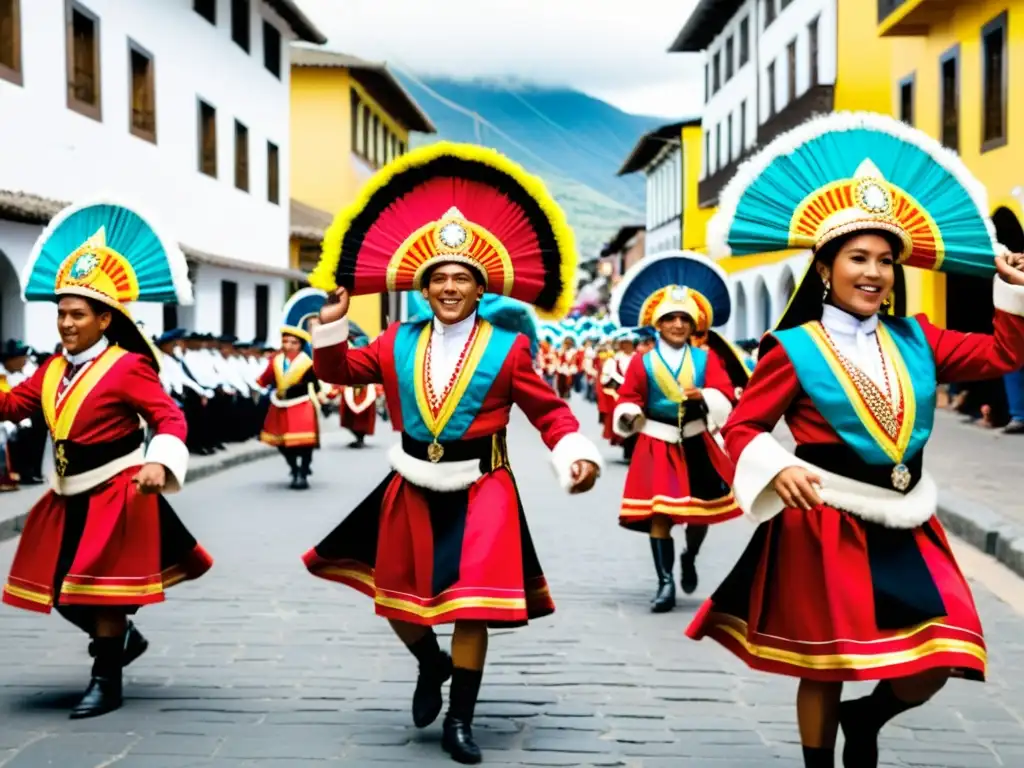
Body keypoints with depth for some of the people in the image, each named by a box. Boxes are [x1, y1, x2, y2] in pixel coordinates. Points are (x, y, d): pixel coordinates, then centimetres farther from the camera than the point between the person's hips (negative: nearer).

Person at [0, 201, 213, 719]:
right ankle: (123, 637, 37)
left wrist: (160, 463, -35)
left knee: (101, 587, -2)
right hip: (68, 495, 8)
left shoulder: (127, 366, -14)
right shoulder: (52, 369, 7)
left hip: (115, 494, -8)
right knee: (58, 588, 15)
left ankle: (106, 681, 11)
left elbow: (169, 418, -20)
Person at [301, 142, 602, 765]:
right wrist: (333, 324, -4)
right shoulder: (399, 343, 4)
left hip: (481, 491, -3)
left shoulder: (507, 348, -5)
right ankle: (432, 665, 46)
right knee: (398, 600, 14)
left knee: (472, 608, -3)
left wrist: (576, 454, -20)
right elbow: (340, 371, 12)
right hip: (411, 489, 4)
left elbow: (547, 409, -5)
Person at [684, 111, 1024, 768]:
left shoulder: (914, 340, 8)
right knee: (825, 668, 6)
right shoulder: (794, 351, -6)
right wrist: (778, 470, -24)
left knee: (935, 666, -1)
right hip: (825, 526, -4)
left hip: (906, 526, 5)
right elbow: (743, 426, -6)